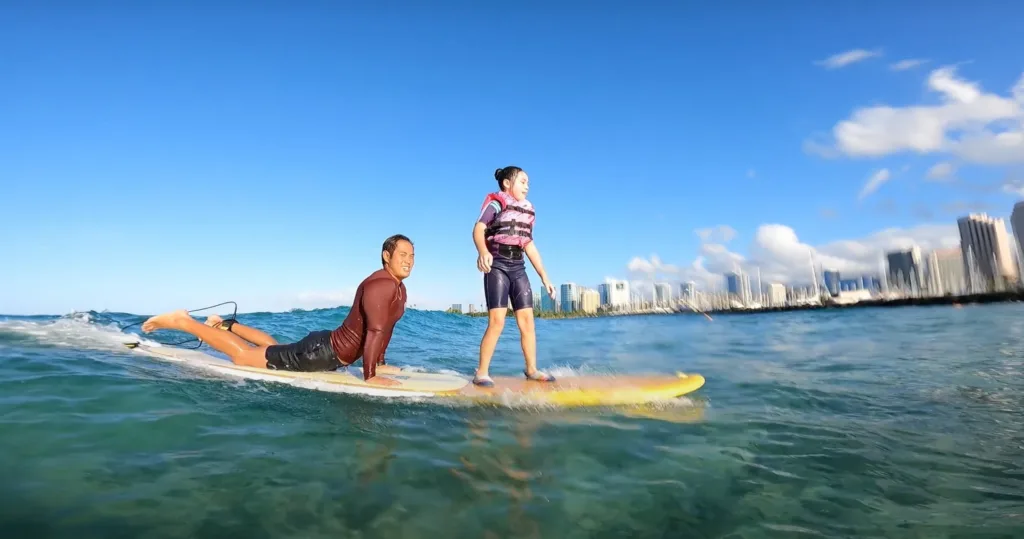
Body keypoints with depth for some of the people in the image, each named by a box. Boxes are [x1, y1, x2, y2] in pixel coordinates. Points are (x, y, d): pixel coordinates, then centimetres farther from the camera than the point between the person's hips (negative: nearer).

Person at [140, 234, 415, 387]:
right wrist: (369, 376, -36)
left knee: (278, 349, 34)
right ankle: (182, 321, 12)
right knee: (243, 356, 1)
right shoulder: (380, 285, -26)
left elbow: (384, 328, 15)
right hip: (322, 352, -10)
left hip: (328, 349, 10)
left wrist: (379, 363, 11)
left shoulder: (398, 289, 6)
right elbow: (375, 330, -36)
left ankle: (227, 325, 45)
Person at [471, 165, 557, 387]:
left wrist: (544, 277, 19)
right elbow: (478, 229, -15)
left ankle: (532, 370, 14)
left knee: (527, 319, 3)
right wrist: (483, 252, -38)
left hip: (518, 267, 6)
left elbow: (530, 245, 22)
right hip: (497, 265, -6)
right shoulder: (496, 202, 0)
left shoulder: (527, 210, 19)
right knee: (497, 320, -13)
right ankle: (481, 372, -4)